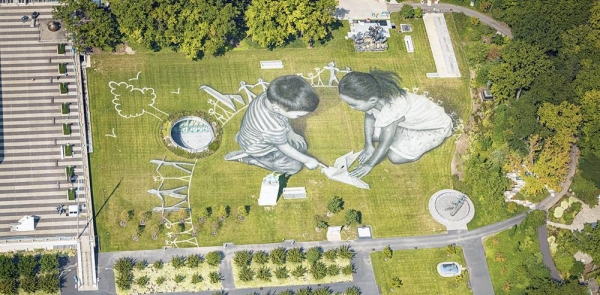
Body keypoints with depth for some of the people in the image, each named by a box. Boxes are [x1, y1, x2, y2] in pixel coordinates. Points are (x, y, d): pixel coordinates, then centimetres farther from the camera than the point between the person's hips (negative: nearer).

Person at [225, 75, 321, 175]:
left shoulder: (274, 97, -28)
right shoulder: (274, 128, -46)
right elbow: (285, 148, -24)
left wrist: (290, 133, 6)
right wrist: (307, 160, -10)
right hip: (259, 150, -7)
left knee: (301, 146, 14)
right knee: (295, 166, -1)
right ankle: (247, 157, 2)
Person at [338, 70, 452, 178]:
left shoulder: (390, 111, -42)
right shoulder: (371, 95, -22)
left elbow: (384, 145, -28)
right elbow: (369, 117, 0)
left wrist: (369, 165, -15)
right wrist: (368, 145, 2)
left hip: (435, 128, -7)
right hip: (413, 118, 7)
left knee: (395, 156, -17)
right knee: (372, 133, -2)